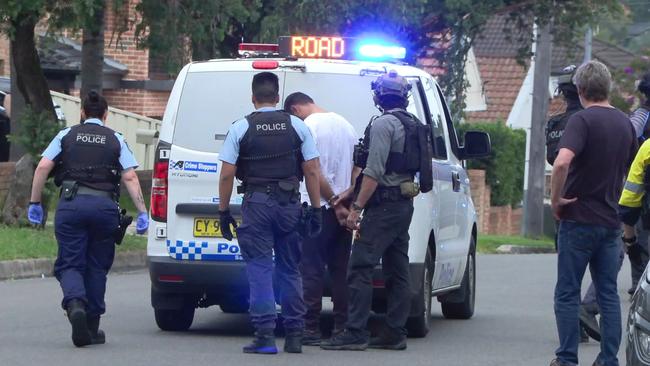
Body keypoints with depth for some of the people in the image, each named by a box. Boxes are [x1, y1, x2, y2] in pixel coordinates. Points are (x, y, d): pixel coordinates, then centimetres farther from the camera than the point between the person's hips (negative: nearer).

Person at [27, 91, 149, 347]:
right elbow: (130, 177, 2)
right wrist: (142, 211, 1)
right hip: (104, 206, 1)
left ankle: (75, 304, -28)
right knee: (97, 267, 12)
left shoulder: (67, 136, 12)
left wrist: (35, 203, 8)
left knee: (69, 264, 3)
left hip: (71, 204, -1)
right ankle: (92, 328, 13)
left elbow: (43, 167, 2)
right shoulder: (115, 140, 12)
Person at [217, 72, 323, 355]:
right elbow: (311, 170, 2)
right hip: (290, 203, 2)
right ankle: (294, 335, 12)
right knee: (289, 270, 11)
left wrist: (224, 210, 3)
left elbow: (227, 174, -4)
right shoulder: (297, 126, 4)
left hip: (256, 203, -2)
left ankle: (265, 336, -7)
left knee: (259, 268, -1)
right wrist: (316, 208, 7)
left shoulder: (240, 128, -1)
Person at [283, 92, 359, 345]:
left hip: (319, 207, -7)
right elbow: (357, 169, 14)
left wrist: (335, 202, -12)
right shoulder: (345, 124, 14)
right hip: (343, 210, 7)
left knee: (312, 269, -4)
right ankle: (342, 327, 9)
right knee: (340, 270, 10)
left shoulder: (308, 127, -10)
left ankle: (311, 329, -6)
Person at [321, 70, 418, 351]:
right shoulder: (412, 124, 16)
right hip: (405, 205, 10)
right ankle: (395, 333, 11)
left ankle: (355, 333, -16)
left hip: (384, 205, -10)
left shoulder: (384, 124, -12)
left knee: (360, 268, -11)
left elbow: (375, 172, -20)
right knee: (397, 271, 11)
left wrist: (357, 207, -18)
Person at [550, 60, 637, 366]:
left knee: (567, 293, 2)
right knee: (608, 293, 9)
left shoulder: (583, 120, -14)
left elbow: (562, 162, -30)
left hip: (579, 218, -6)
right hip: (611, 220, 6)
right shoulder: (624, 123, 8)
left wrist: (556, 198, -17)